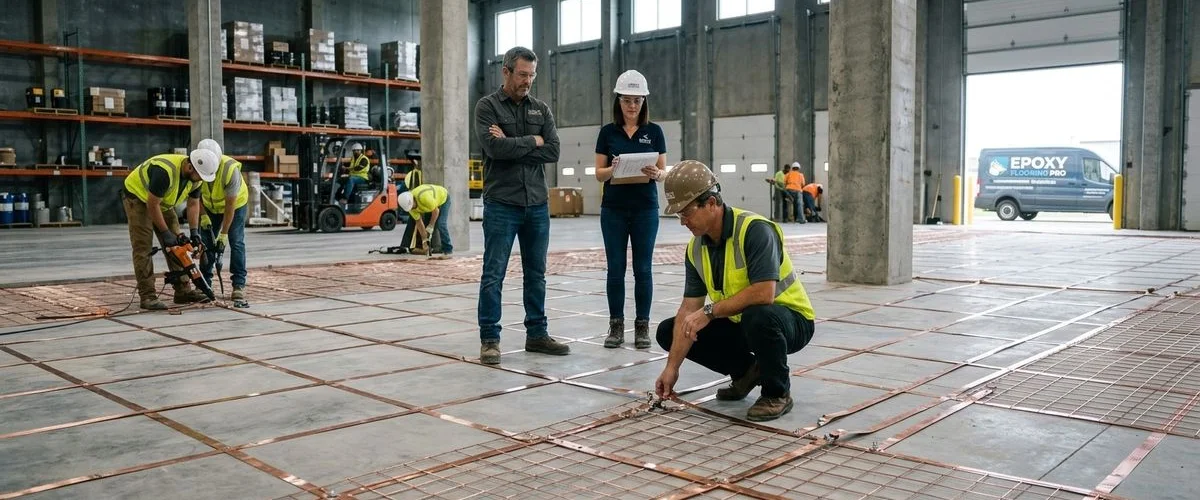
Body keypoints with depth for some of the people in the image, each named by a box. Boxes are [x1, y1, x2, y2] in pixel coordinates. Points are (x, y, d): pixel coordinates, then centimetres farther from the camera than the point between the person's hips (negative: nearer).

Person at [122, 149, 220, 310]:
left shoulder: (196, 175, -14)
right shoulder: (165, 171, -38)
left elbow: (193, 204, -2)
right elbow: (152, 205, -31)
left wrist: (194, 232, -11)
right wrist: (165, 233, -25)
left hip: (162, 202, 8)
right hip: (137, 196, -8)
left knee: (176, 245, 2)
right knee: (143, 247, -12)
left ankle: (183, 290, 6)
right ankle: (147, 296, -12)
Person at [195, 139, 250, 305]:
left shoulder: (230, 169, -37)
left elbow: (230, 205, -29)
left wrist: (224, 234, -27)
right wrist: (203, 215, -15)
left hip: (236, 204, -4)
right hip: (210, 207, 4)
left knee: (236, 243, -14)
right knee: (206, 244, 0)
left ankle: (239, 286, -14)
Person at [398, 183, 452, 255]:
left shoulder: (424, 197, -43)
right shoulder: (409, 204, -19)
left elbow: (436, 211, -29)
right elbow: (419, 222, -13)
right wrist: (424, 241, -14)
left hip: (443, 198, -7)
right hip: (431, 203, 7)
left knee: (440, 224, -19)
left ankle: (448, 249, -11)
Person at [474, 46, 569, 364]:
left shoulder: (541, 109, 11)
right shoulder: (487, 106, -1)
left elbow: (553, 151, -3)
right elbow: (495, 148, -17)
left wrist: (512, 146, -11)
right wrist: (532, 141, -6)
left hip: (537, 204, 5)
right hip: (501, 204, -4)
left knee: (536, 274, 11)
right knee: (493, 275, -1)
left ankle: (537, 334, 21)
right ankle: (489, 339, 7)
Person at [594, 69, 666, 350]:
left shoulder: (654, 131, 3)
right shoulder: (607, 132, 4)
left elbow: (664, 172, 2)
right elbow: (599, 173, 2)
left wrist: (655, 173, -21)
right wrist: (613, 170, -20)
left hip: (645, 208, -1)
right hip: (613, 209, 1)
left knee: (642, 268, 2)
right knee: (615, 268, 2)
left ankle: (642, 326, 11)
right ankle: (616, 326, 12)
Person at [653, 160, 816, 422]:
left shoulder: (755, 230, -26)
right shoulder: (696, 248, -4)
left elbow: (763, 294, -36)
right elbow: (689, 308, -5)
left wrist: (710, 311, -30)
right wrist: (672, 367, -10)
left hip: (789, 320, -7)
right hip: (740, 324, 7)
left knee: (757, 315, -41)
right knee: (668, 331, -1)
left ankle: (778, 393, -13)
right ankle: (747, 370, 11)